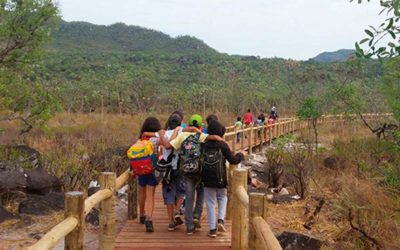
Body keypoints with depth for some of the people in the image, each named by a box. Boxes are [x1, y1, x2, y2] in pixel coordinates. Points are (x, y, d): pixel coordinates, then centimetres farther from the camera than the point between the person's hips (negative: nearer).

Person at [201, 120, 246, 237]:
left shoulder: (203, 145, -3)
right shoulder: (222, 145, -11)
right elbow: (233, 160, -9)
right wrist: (241, 155, 9)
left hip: (207, 179, 1)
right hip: (220, 179, -1)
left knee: (210, 203, 10)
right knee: (222, 198, 23)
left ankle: (212, 229, 9)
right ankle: (220, 220, 5)